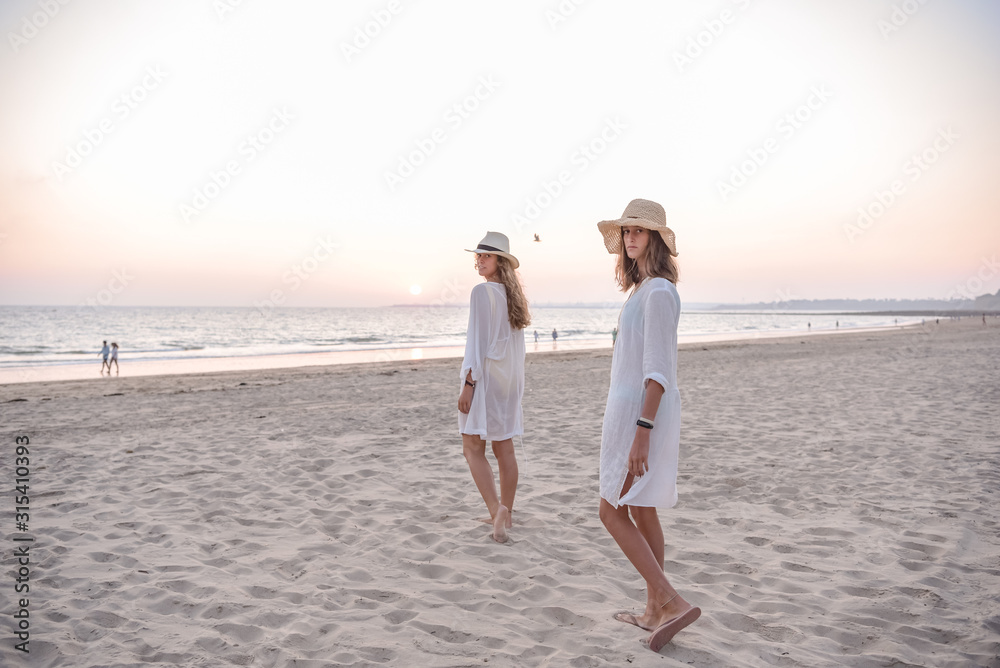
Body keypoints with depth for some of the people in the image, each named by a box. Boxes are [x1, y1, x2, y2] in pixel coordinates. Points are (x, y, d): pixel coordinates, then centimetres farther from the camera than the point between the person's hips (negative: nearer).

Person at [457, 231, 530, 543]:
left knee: (473, 449, -2)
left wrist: (468, 383, -17)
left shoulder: (482, 291, -13)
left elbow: (478, 341, -18)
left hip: (484, 375, -8)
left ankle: (496, 508, -16)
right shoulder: (513, 294, 11)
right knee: (504, 449, 12)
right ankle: (505, 512, 20)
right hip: (509, 377, 8)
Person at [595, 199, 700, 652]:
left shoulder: (658, 293, -16)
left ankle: (672, 602, -3)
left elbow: (658, 371, -21)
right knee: (641, 513, 14)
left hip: (643, 412, -10)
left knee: (613, 513, -5)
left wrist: (642, 432, -24)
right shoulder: (644, 290, 14)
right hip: (636, 411, 10)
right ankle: (655, 611, 23)